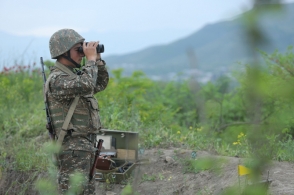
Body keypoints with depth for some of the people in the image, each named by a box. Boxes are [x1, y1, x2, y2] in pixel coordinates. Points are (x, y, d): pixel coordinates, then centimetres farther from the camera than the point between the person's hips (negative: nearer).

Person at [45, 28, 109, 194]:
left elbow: (101, 84, 24)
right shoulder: (57, 80, -15)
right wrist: (91, 59, -19)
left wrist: (98, 59, 10)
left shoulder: (75, 75, 14)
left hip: (86, 146, 10)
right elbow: (86, 86, -32)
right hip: (73, 149, -10)